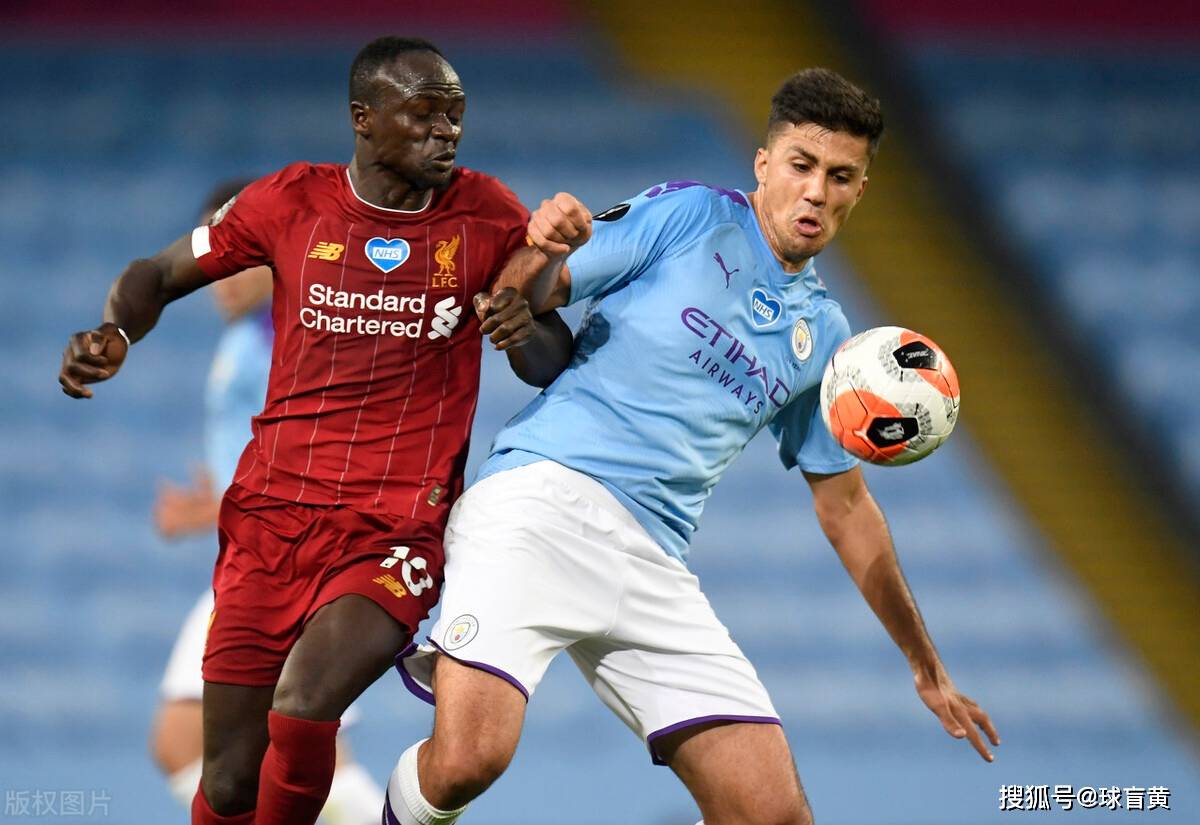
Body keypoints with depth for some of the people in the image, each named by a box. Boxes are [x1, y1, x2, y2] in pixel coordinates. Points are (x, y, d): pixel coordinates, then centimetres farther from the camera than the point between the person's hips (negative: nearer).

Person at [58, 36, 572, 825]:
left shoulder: (488, 218, -1)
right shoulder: (294, 202, 1)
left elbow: (552, 366, 6)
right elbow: (158, 274, 12)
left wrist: (528, 334, -18)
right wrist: (114, 334, -10)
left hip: (398, 530, -2)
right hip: (272, 516, 2)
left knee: (301, 708, -28)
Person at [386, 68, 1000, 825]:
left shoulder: (823, 336, 19)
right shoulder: (689, 216, 4)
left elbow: (845, 506, 28)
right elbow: (520, 305, 2)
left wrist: (927, 667, 31)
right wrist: (542, 252, -22)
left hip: (654, 563, 5)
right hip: (542, 497, -5)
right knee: (468, 761, -26)